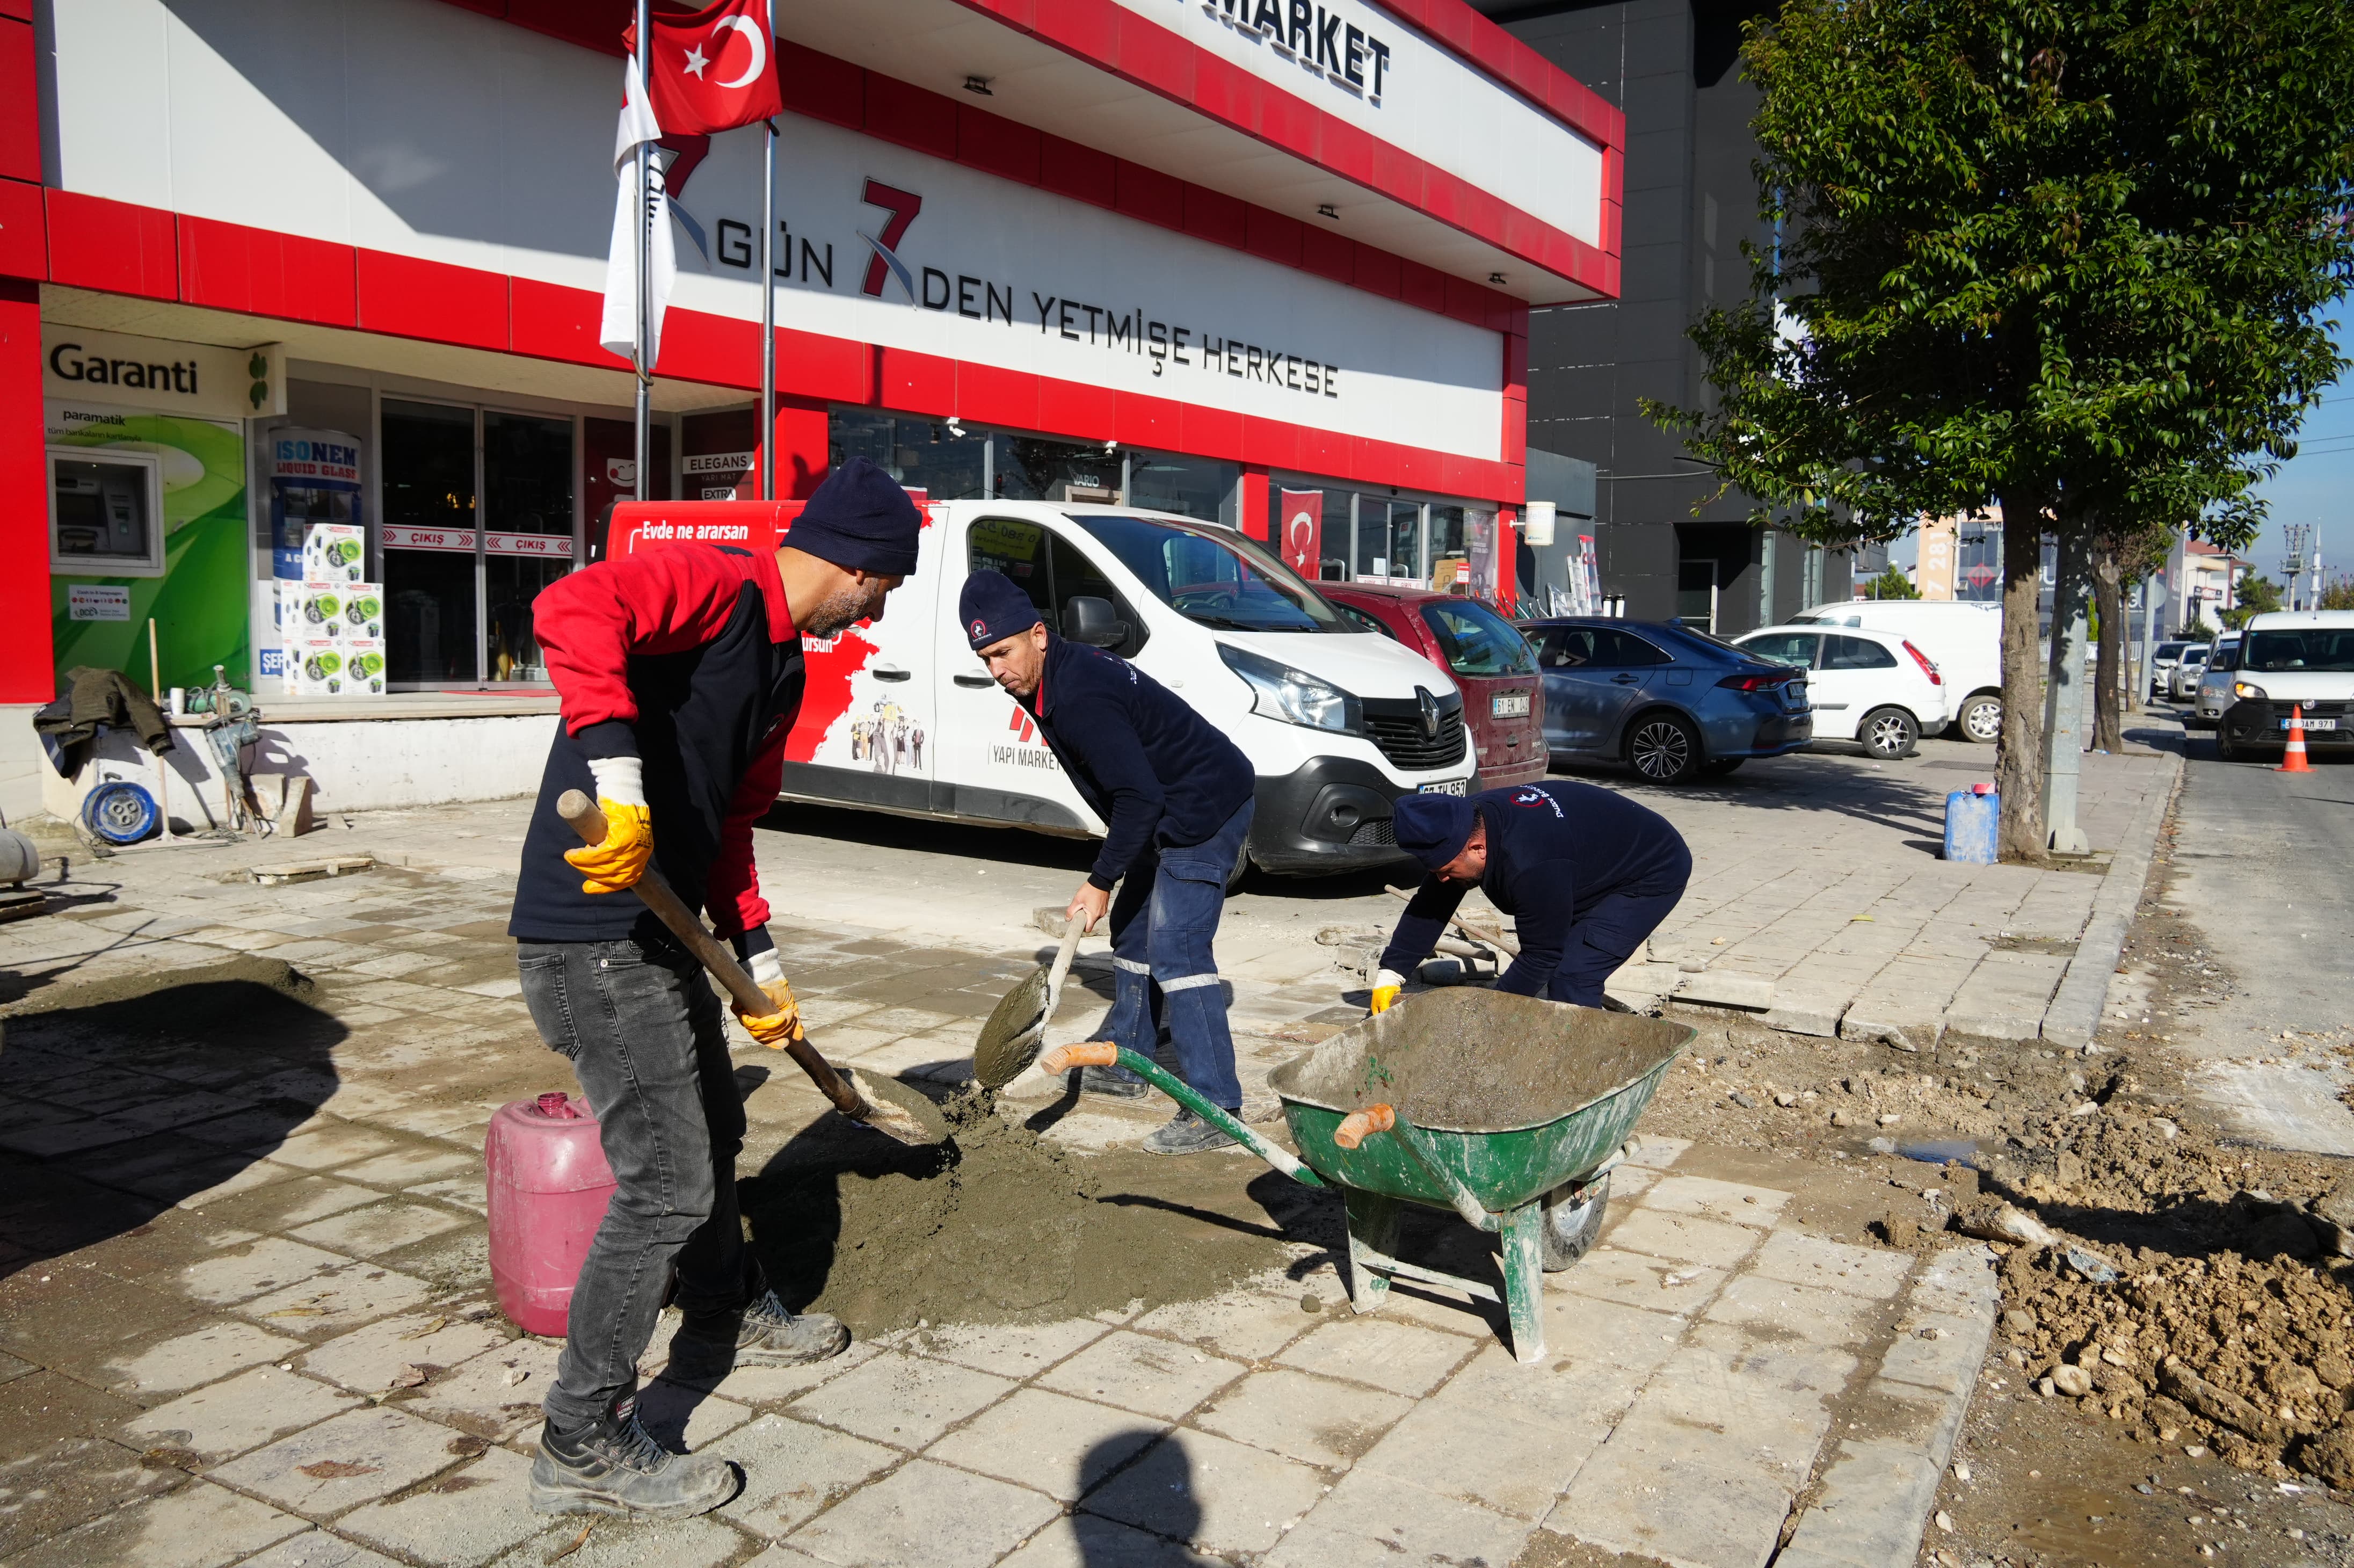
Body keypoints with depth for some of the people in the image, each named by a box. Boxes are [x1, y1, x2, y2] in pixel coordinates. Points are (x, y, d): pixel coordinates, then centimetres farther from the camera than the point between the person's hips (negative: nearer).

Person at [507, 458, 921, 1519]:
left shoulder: (783, 659, 15)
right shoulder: (716, 585, -15)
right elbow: (573, 607, -35)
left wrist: (759, 961, 19)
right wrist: (617, 769, -42)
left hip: (657, 934, 10)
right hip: (591, 941, -10)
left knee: (713, 1128, 25)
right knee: (668, 1182, -4)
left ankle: (726, 1317, 49)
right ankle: (583, 1444, 12)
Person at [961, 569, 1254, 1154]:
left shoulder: (1078, 699, -25)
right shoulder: (1059, 678, 8)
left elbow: (1138, 796, -29)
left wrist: (1101, 881, -21)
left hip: (1207, 809, -11)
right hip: (1175, 812, 11)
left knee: (1175, 949, -15)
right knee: (1132, 928, 19)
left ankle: (1214, 1108, -13)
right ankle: (1123, 1064, 33)